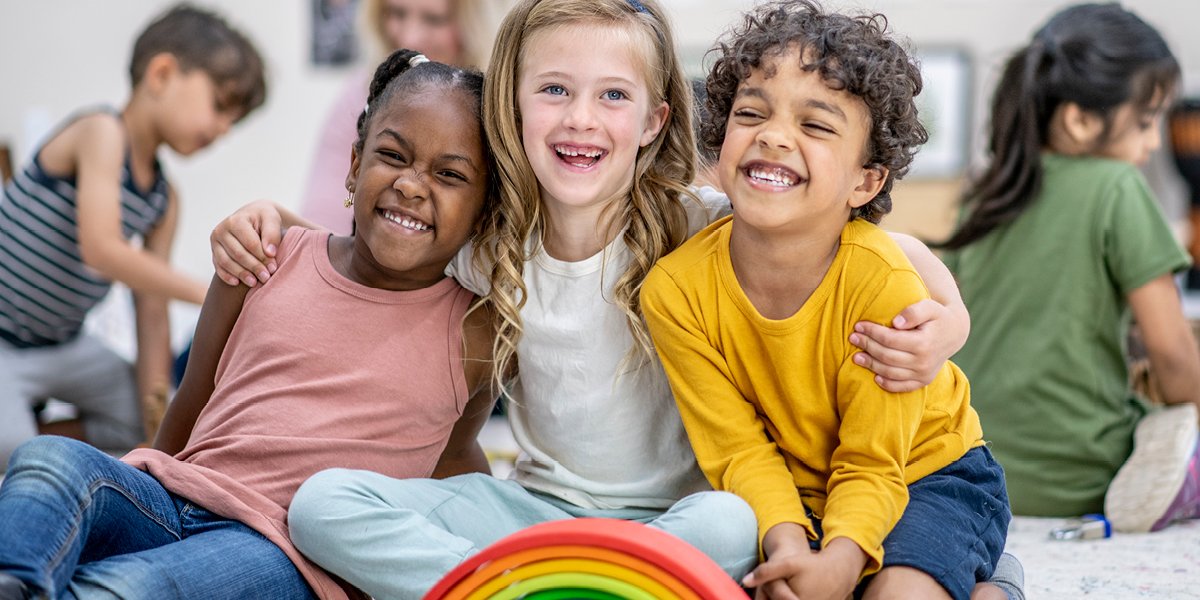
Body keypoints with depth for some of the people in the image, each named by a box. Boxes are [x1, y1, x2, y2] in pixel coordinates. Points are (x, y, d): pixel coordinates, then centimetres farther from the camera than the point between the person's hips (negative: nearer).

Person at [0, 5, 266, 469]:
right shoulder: (100, 132, -20)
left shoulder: (164, 202, 2)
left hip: (63, 344, 8)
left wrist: (154, 405, -2)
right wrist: (209, 294, -31)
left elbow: (152, 313, 3)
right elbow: (101, 249, -32)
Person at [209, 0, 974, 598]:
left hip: (673, 520, -3)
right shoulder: (488, 245, -1)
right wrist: (270, 218, -1)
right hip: (540, 504, 3)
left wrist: (946, 316, -28)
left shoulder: (700, 230, -10)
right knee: (324, 503, -17)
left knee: (733, 523, -39)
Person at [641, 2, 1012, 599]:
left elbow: (871, 465, -20)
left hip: (924, 473, -3)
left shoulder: (884, 284, -28)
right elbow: (740, 449, -13)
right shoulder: (676, 288, -20)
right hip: (788, 492, 3)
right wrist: (785, 541, -33)